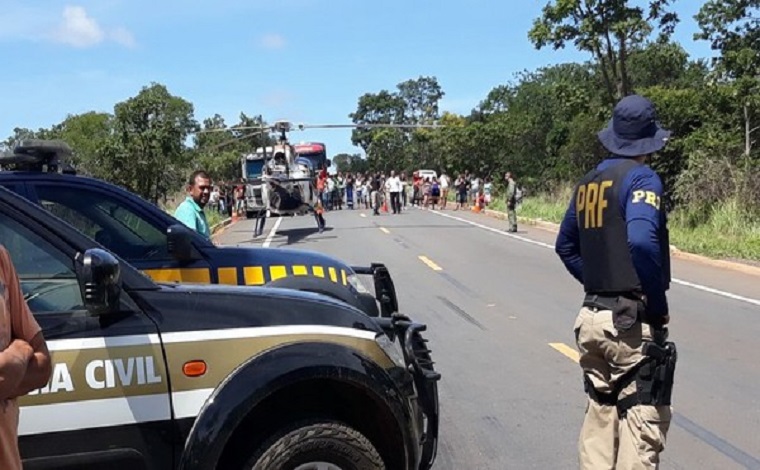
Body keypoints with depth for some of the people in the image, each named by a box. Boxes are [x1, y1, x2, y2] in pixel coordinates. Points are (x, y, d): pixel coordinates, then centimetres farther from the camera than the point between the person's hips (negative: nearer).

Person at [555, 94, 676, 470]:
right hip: (632, 321, -7)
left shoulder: (587, 183, 11)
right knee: (642, 425, 1)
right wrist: (658, 305, -17)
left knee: (600, 416, 19)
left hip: (592, 316, 8)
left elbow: (565, 246, 20)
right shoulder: (641, 178, -12)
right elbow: (641, 241, -28)